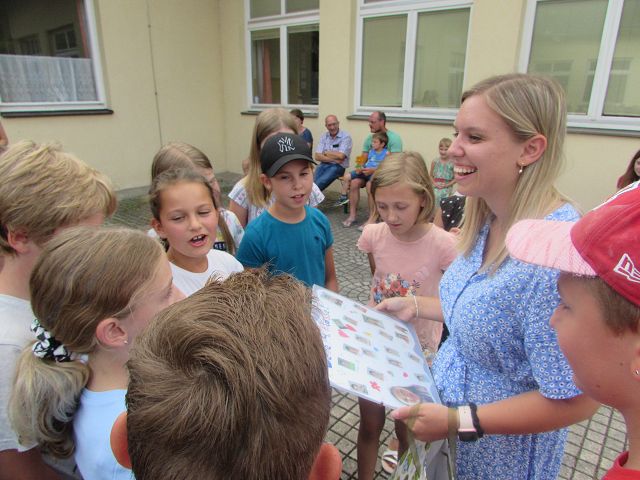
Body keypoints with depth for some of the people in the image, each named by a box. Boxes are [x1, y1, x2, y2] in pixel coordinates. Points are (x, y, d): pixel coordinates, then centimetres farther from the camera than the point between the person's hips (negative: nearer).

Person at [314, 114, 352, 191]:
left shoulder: (346, 137, -4)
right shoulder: (324, 136, 11)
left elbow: (340, 156, -15)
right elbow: (317, 156, 2)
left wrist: (325, 152, -1)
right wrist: (334, 159, -11)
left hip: (337, 166, -4)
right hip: (323, 165, 4)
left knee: (319, 183, -28)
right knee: (313, 182, -24)